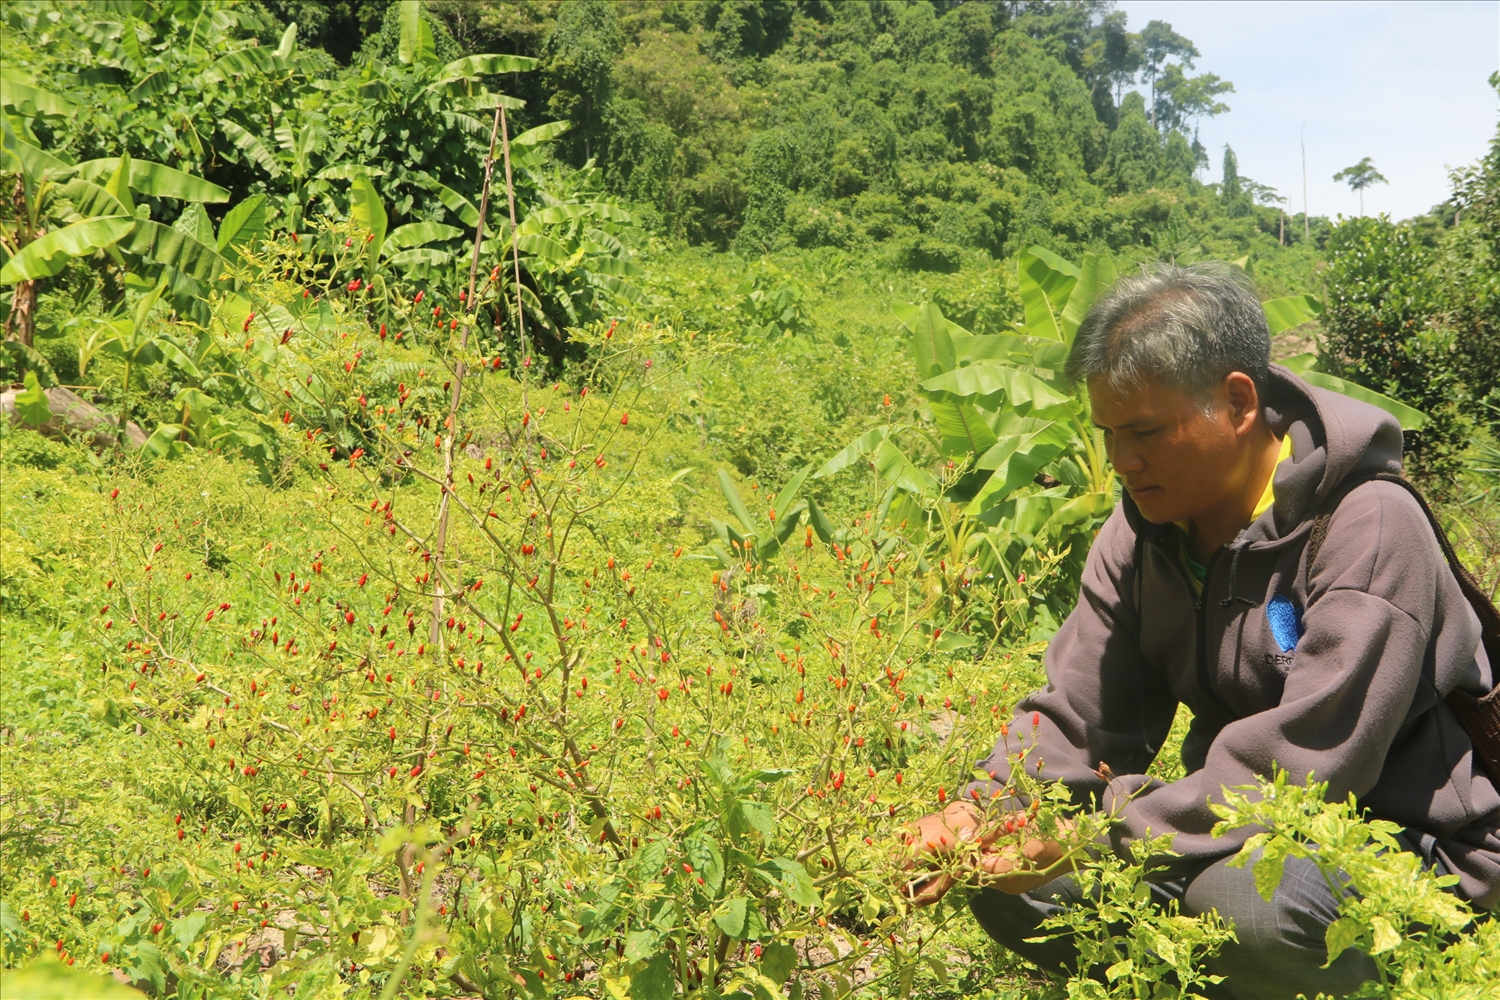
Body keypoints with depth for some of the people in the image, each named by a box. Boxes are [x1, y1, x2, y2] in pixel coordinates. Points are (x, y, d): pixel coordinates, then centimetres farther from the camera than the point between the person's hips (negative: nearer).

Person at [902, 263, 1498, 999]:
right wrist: (982, 809, -23)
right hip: (1240, 829, 6)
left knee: (1242, 897, -38)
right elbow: (1078, 719, -3)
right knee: (1004, 885, -9)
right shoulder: (1143, 529, 1)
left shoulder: (1368, 526, -22)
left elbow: (1307, 759, -30)